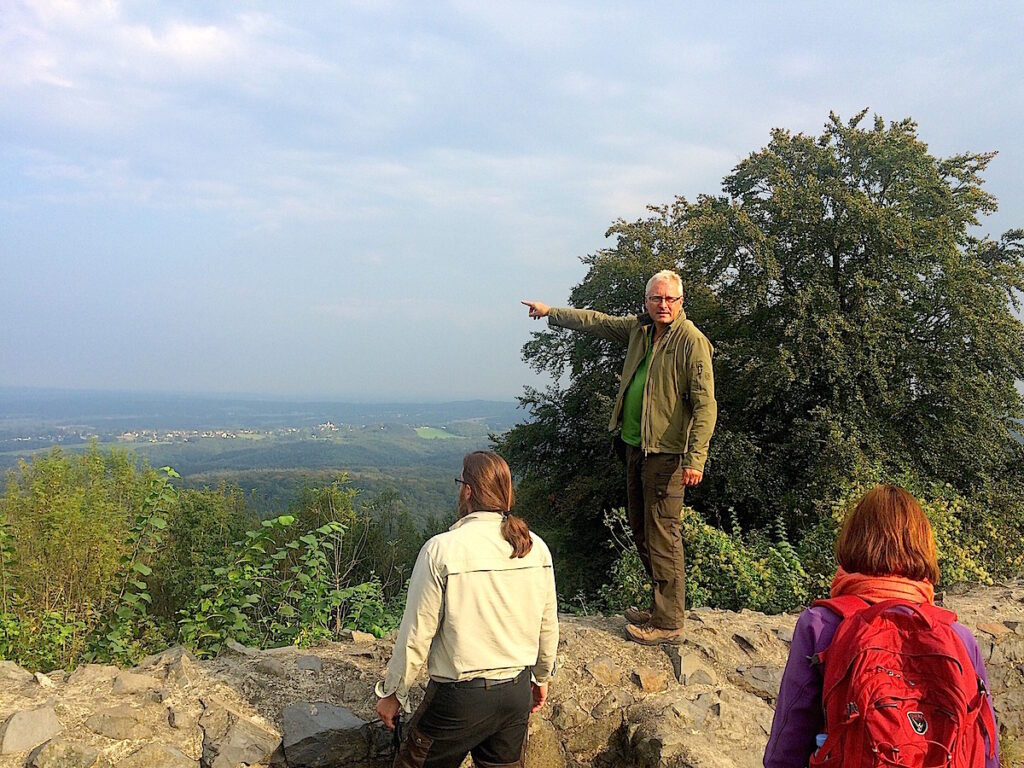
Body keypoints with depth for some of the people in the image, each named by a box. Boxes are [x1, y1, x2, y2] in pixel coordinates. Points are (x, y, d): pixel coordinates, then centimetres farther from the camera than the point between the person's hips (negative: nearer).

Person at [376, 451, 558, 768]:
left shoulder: (441, 549, -18)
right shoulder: (537, 548, -4)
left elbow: (417, 634, -12)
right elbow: (548, 625, 6)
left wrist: (392, 693, 2)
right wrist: (542, 677, 23)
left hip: (460, 697, -5)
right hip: (518, 692, 5)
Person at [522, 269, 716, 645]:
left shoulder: (692, 341, -12)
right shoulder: (639, 329, 10)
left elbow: (705, 403, -17)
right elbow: (596, 321, 25)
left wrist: (696, 457, -24)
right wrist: (550, 312, 31)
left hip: (667, 452, -8)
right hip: (635, 446, 9)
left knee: (663, 536, -5)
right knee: (641, 532, 16)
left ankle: (669, 623, 5)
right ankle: (660, 605, 29)